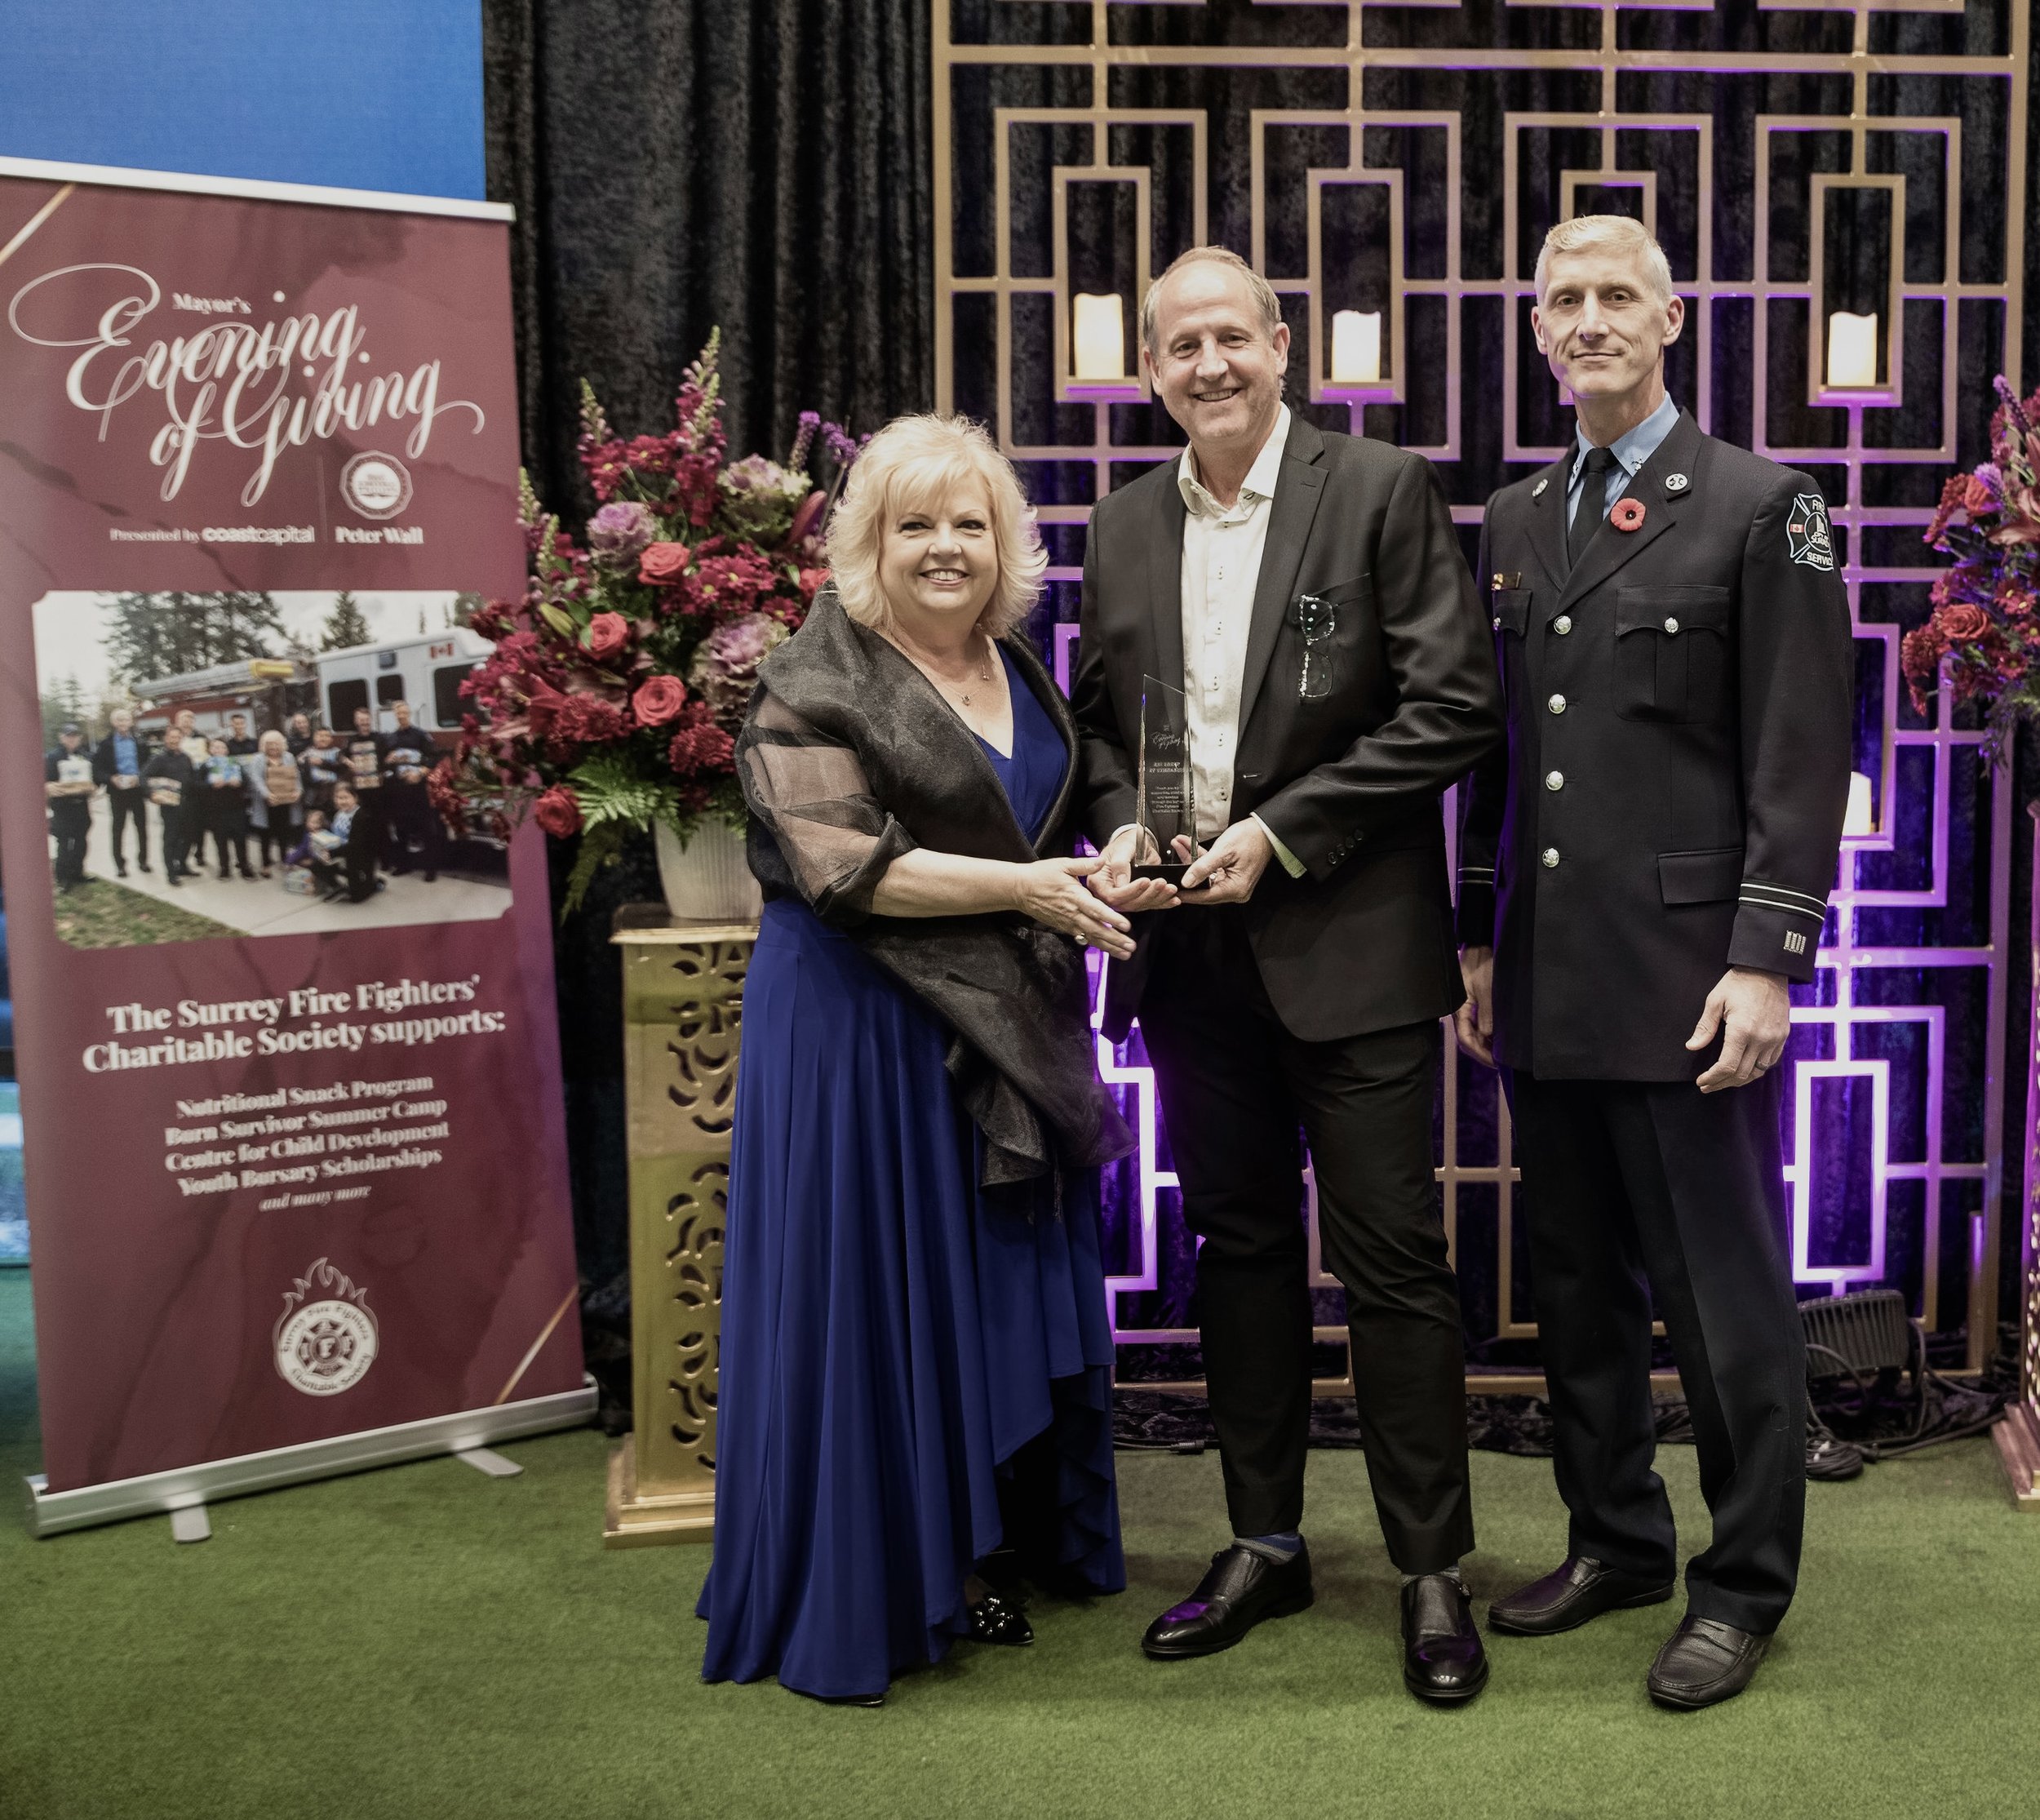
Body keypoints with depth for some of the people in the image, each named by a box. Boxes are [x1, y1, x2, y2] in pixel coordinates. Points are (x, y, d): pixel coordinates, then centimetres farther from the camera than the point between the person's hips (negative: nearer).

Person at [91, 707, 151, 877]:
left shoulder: (140, 742, 3)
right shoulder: (106, 744, -1)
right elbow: (98, 769, -3)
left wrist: (138, 777, -15)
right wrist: (111, 778, -19)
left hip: (138, 788, 1)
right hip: (117, 791, -1)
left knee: (141, 825, 7)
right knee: (118, 828, 4)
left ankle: (143, 859, 19)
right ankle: (120, 864, 9)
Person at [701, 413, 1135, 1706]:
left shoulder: (1017, 669, 11)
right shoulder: (817, 685, -11)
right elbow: (840, 864, -20)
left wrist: (1102, 864, 6)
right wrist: (1025, 886, -24)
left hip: (1006, 1029, 7)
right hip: (869, 1030, -7)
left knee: (1008, 1289, 13)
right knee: (874, 1296, 0)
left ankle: (986, 1553, 28)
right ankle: (850, 1598, 15)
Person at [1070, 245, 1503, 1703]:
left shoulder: (1383, 491, -5)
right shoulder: (1122, 529, 10)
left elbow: (1457, 706, -11)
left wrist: (1279, 835, -15)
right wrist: (1119, 832, -3)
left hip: (1348, 941, -5)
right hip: (1192, 944, 5)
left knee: (1393, 1258, 1)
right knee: (1241, 1245, 14)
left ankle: (1432, 1570, 16)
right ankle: (1265, 1544, 29)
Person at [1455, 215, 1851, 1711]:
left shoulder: (1759, 506, -2)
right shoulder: (1517, 522, 15)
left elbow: (1799, 759, -8)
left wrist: (1767, 962, -14)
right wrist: (1480, 941, 13)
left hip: (1688, 982, -6)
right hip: (1547, 984, 6)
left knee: (1725, 1294, 3)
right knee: (1579, 1289, 14)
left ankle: (1745, 1586, 20)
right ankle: (1617, 1541, 31)